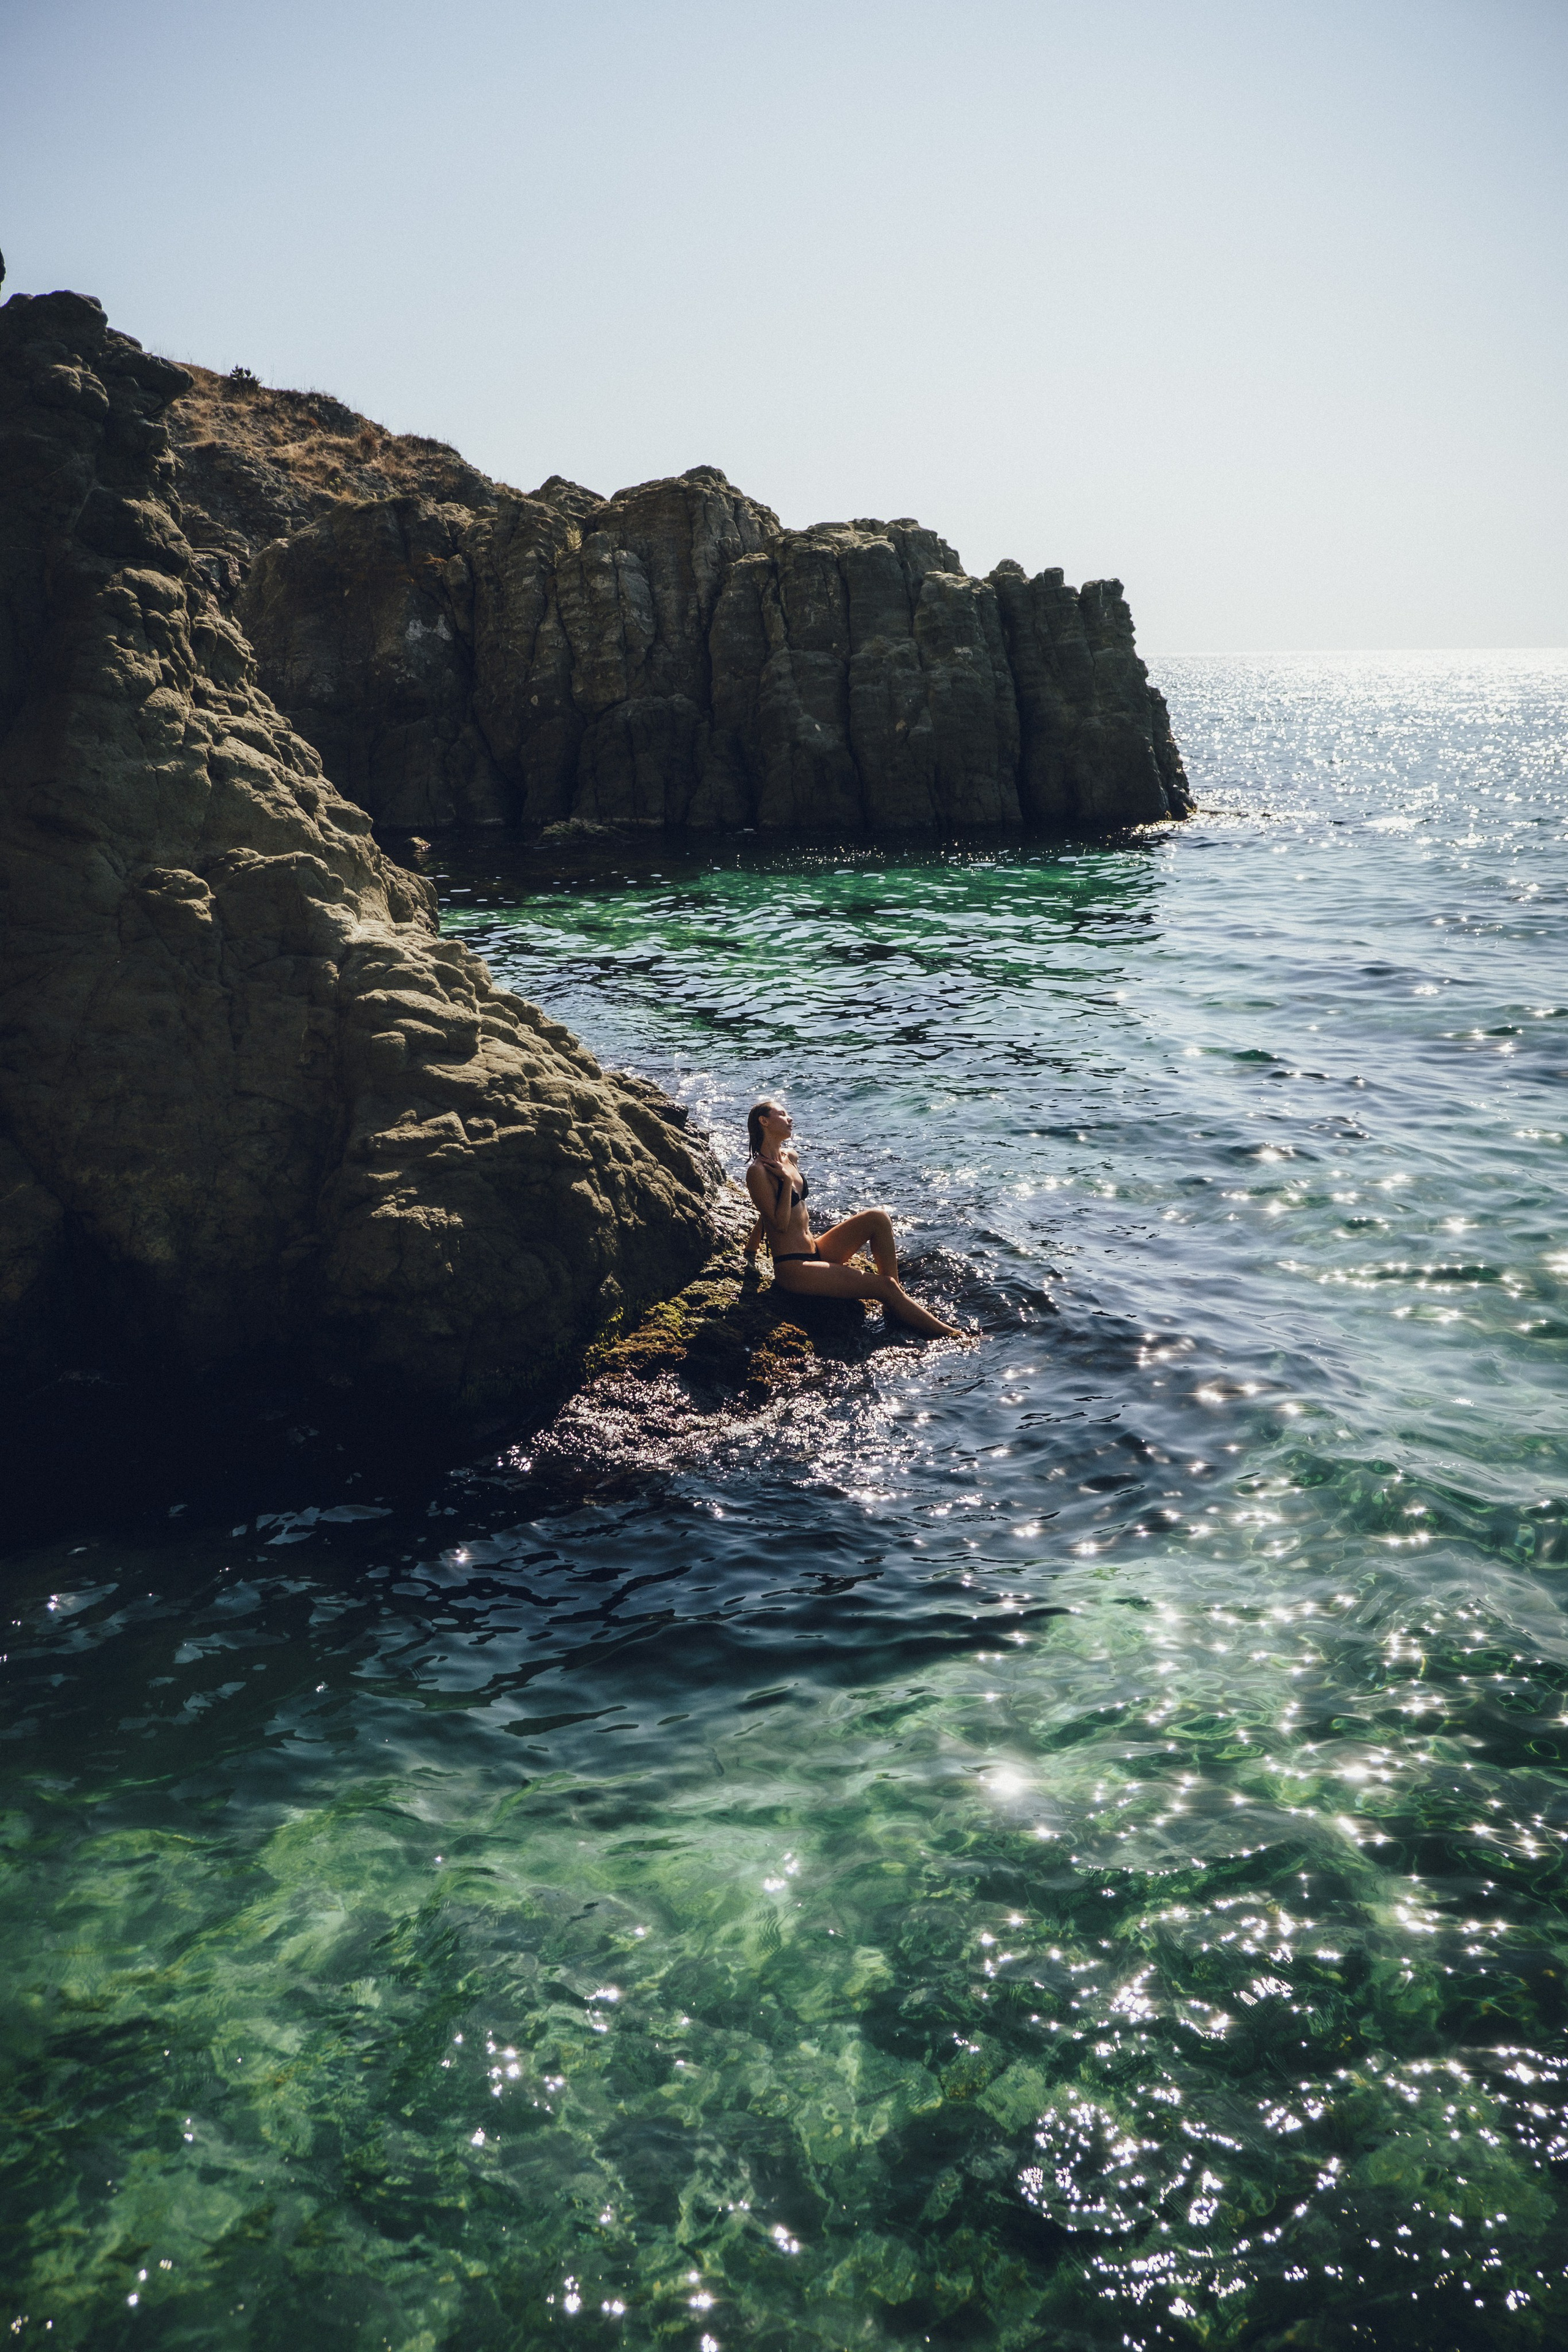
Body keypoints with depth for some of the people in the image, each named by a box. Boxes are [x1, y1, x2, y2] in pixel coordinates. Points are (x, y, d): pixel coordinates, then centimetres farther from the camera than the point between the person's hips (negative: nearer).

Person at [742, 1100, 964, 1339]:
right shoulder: (758, 1172, -15)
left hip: (816, 1253, 8)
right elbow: (780, 1224, -18)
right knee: (884, 1287, -17)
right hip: (792, 1269, -8)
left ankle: (897, 1291, -4)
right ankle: (947, 1335, -9)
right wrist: (787, 1180, -19)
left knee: (878, 1218, -10)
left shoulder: (788, 1158, 12)